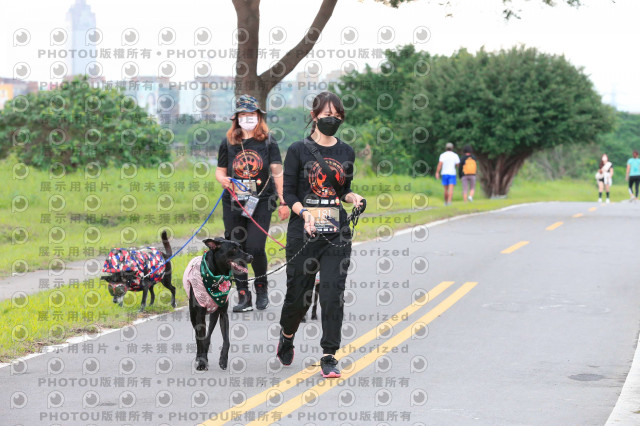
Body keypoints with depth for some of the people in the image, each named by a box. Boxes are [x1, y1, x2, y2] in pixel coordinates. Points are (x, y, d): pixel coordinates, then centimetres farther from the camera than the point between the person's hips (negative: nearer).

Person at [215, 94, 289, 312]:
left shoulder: (268, 143, 2)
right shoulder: (228, 143, 7)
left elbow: (278, 173, -1)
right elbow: (220, 171, 14)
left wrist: (284, 202, -8)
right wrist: (224, 180, -10)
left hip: (261, 203, -2)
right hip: (233, 204, 2)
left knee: (255, 248, -13)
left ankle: (261, 286, 13)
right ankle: (243, 296, 11)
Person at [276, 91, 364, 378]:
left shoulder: (346, 152, 10)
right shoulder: (298, 150, -1)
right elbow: (288, 193, -2)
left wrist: (352, 198, -2)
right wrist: (304, 212, -20)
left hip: (337, 232, 2)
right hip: (303, 232, -2)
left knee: (332, 294, -8)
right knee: (299, 292, 5)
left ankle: (329, 357, -1)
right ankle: (287, 335, 36)